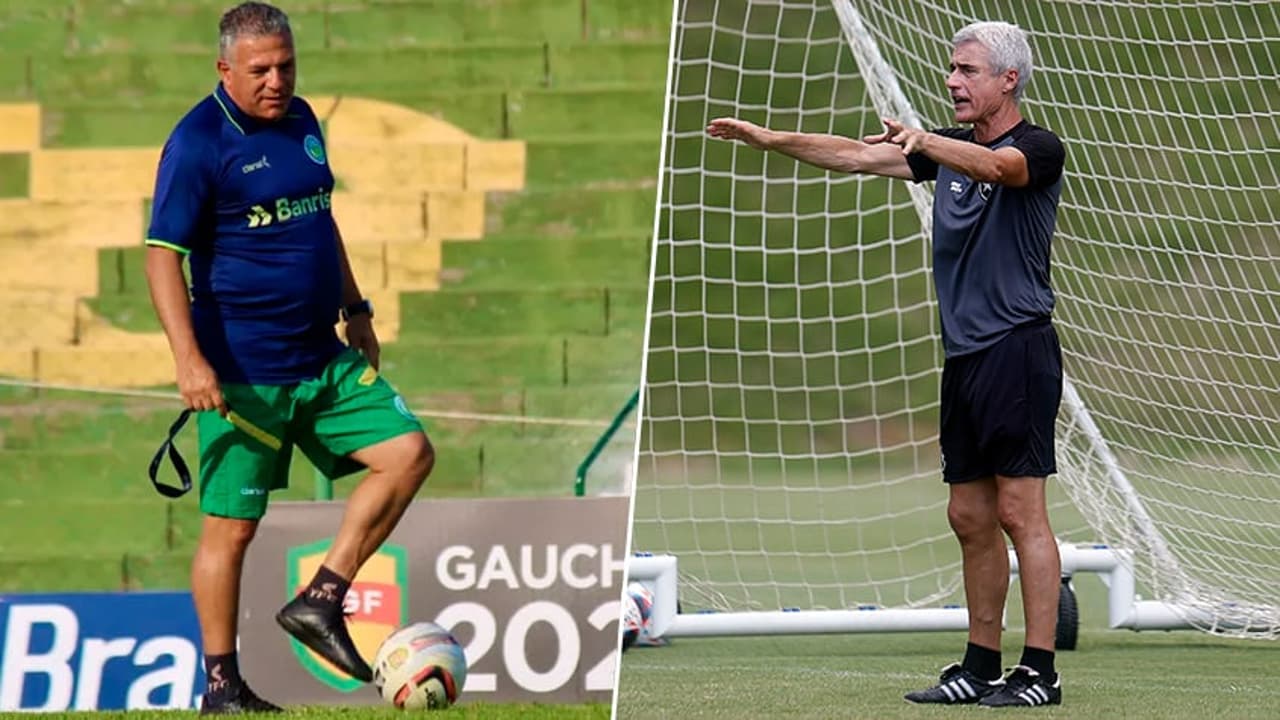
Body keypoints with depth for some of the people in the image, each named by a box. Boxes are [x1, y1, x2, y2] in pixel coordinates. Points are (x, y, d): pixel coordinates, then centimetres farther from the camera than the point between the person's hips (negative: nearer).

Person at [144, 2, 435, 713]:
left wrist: (356, 308, 24)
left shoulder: (301, 121, 11)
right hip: (243, 374, -7)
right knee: (233, 523, -2)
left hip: (324, 360, 7)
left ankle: (321, 600, 2)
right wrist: (189, 358, -25)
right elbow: (163, 254, -16)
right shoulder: (198, 142, -12)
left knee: (409, 453, -4)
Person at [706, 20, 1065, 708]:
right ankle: (981, 667, 14)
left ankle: (1040, 671, -10)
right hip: (964, 357, 8)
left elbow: (995, 166, -29)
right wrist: (772, 139, 8)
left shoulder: (1039, 149, -7)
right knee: (970, 517, 9)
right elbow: (858, 156, 16)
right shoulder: (950, 148, 17)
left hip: (1016, 349, -8)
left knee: (1019, 510, -10)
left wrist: (920, 142, -44)